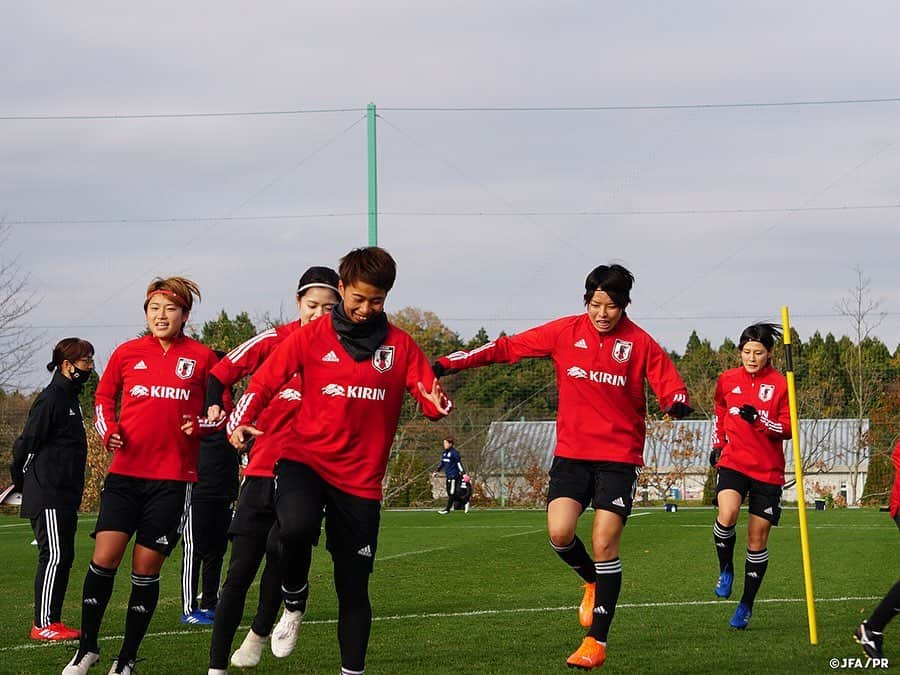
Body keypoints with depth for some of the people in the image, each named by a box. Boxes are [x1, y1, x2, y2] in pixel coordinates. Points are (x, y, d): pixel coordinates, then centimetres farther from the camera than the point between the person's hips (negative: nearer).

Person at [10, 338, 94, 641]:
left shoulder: (70, 399, 17)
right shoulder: (51, 399, -13)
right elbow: (27, 443, -14)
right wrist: (25, 482, -3)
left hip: (65, 497, 10)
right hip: (47, 496, -10)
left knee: (64, 557, 9)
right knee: (54, 556, -10)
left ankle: (51, 621, 13)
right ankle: (44, 624, -9)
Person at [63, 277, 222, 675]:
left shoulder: (201, 358, 2)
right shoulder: (127, 353, 6)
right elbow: (104, 395, 19)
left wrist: (200, 425, -10)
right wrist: (107, 429, 1)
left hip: (173, 478, -1)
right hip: (125, 472, 1)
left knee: (146, 571, 1)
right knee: (104, 560, -8)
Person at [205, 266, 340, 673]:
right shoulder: (275, 341, 0)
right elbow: (220, 373, 5)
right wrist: (215, 407, -14)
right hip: (264, 468, 1)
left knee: (279, 546, -20)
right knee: (240, 570, -1)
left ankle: (260, 632, 9)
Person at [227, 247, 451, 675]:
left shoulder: (400, 345, 5)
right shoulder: (311, 338, 1)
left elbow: (429, 396, 1)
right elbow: (264, 381, 2)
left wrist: (437, 405, -23)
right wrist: (239, 423, -15)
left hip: (361, 477, 2)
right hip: (305, 458, -2)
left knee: (354, 585, 4)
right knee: (296, 527, -33)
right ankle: (294, 604, -4)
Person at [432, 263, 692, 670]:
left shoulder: (640, 344, -2)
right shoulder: (564, 332, 0)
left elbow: (669, 384, 1)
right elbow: (506, 348, 2)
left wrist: (677, 403, -24)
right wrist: (449, 364, -5)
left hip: (619, 457, -2)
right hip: (571, 452, 2)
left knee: (604, 543, -9)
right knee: (560, 533, -15)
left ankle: (597, 642, 0)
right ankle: (593, 582, 20)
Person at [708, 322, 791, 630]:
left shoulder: (780, 384, -3)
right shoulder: (727, 380, 5)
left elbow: (788, 429, -6)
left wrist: (759, 420, -22)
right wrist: (717, 444, 20)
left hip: (768, 470, -1)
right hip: (733, 462, 1)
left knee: (758, 539, 3)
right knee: (727, 515, -28)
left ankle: (746, 605, 17)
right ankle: (725, 570, 0)